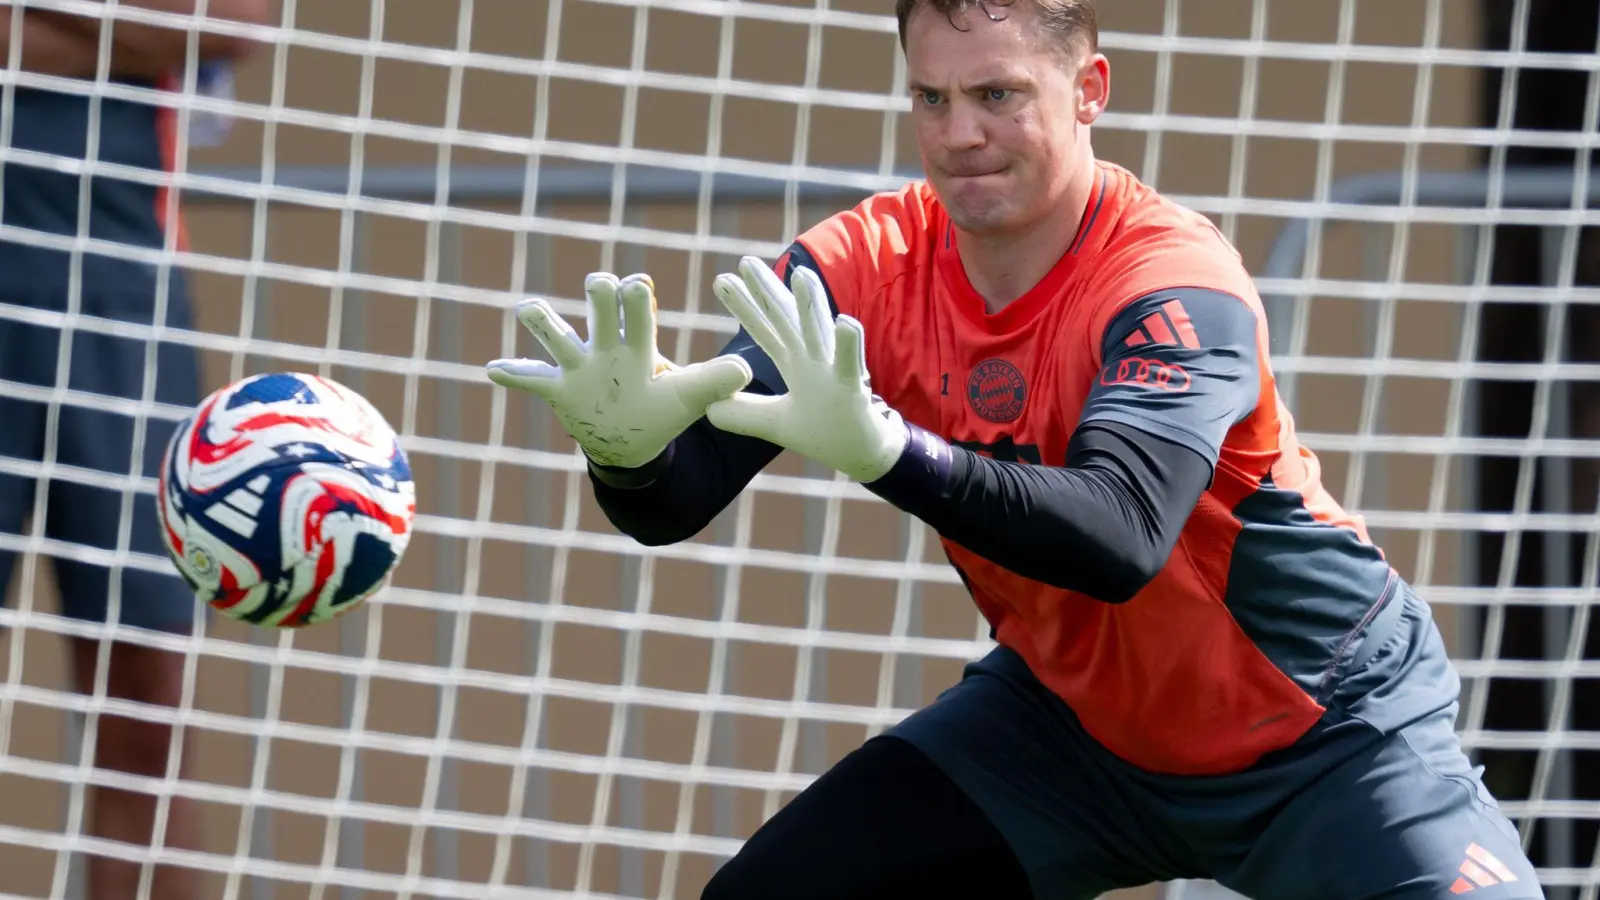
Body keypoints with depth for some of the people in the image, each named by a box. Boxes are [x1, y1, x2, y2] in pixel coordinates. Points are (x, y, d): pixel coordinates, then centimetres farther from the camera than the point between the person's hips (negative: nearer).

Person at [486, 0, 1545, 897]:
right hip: (1072, 715, 4)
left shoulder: (1176, 282, -27)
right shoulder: (868, 265, -12)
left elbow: (1119, 540, -43)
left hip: (1327, 732, -4)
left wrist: (883, 449, -57)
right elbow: (677, 502, -17)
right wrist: (626, 446, -42)